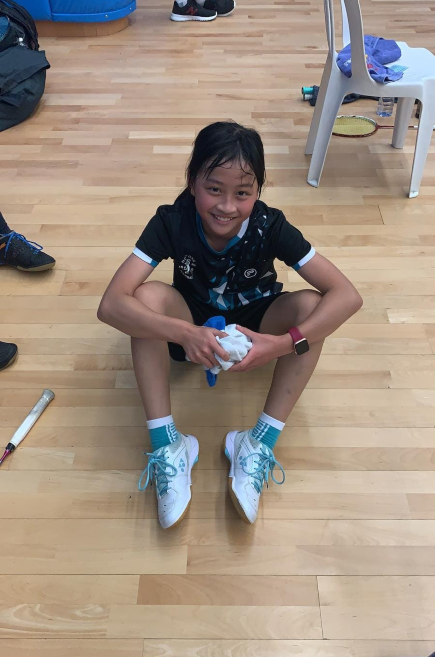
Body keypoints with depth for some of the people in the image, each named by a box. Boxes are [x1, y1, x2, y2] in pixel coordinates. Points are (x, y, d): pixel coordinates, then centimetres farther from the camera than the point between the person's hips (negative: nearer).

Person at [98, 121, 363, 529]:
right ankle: (166, 448, -27)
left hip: (254, 324, 1)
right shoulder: (171, 223, -26)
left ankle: (260, 444, -24)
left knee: (313, 306, -29)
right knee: (147, 296, -32)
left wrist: (282, 344, -45)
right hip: (192, 326, 0)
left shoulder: (270, 227, -26)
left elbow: (348, 295, -31)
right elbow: (111, 304, -35)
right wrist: (184, 334, -51)